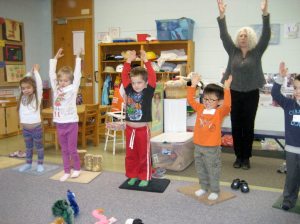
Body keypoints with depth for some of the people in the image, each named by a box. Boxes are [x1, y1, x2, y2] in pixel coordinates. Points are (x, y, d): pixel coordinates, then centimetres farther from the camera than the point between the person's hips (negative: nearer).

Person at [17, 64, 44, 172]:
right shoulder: (22, 97, 4)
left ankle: (40, 164, 22)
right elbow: (25, 80, 8)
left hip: (36, 127, -4)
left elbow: (39, 84, -16)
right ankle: (28, 163, 31)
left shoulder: (37, 96, -8)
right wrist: (31, 72, 11)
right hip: (25, 128, 5)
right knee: (28, 147, 18)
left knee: (39, 146, 10)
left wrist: (36, 71, -6)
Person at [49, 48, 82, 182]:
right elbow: (51, 74, 7)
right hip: (59, 124, 4)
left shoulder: (73, 88, -5)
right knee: (64, 150, 12)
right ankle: (67, 171, 23)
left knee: (72, 149, 4)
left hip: (71, 123, -4)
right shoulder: (56, 89, 6)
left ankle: (77, 169, 24)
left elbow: (77, 75, -11)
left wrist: (78, 58, -9)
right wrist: (55, 59, 9)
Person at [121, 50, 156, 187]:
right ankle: (133, 176, 31)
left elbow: (152, 77, -18)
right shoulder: (129, 90, 2)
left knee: (144, 155, 8)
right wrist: (129, 61, -9)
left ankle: (145, 177, 22)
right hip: (129, 129, 4)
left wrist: (146, 61, -20)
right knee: (130, 154, 15)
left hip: (143, 129, -4)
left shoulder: (148, 92, -7)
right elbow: (124, 75, -2)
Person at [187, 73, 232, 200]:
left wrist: (226, 88, -34)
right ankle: (204, 187, 36)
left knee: (213, 170, 7)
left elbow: (227, 105, -28)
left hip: (212, 148, -5)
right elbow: (190, 100, 0)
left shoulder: (220, 112, -10)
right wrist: (193, 85, -8)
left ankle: (215, 191, 23)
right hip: (198, 146, 5)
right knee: (200, 169, 18)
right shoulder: (200, 109, 4)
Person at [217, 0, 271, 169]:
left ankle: (246, 157, 16)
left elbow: (266, 35, -12)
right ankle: (238, 156, 19)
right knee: (236, 126, 6)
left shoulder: (257, 52, 0)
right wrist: (222, 15, -16)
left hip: (251, 94, -2)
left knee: (248, 126, 4)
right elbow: (224, 35, -4)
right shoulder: (233, 51, 4)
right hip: (234, 94, 2)